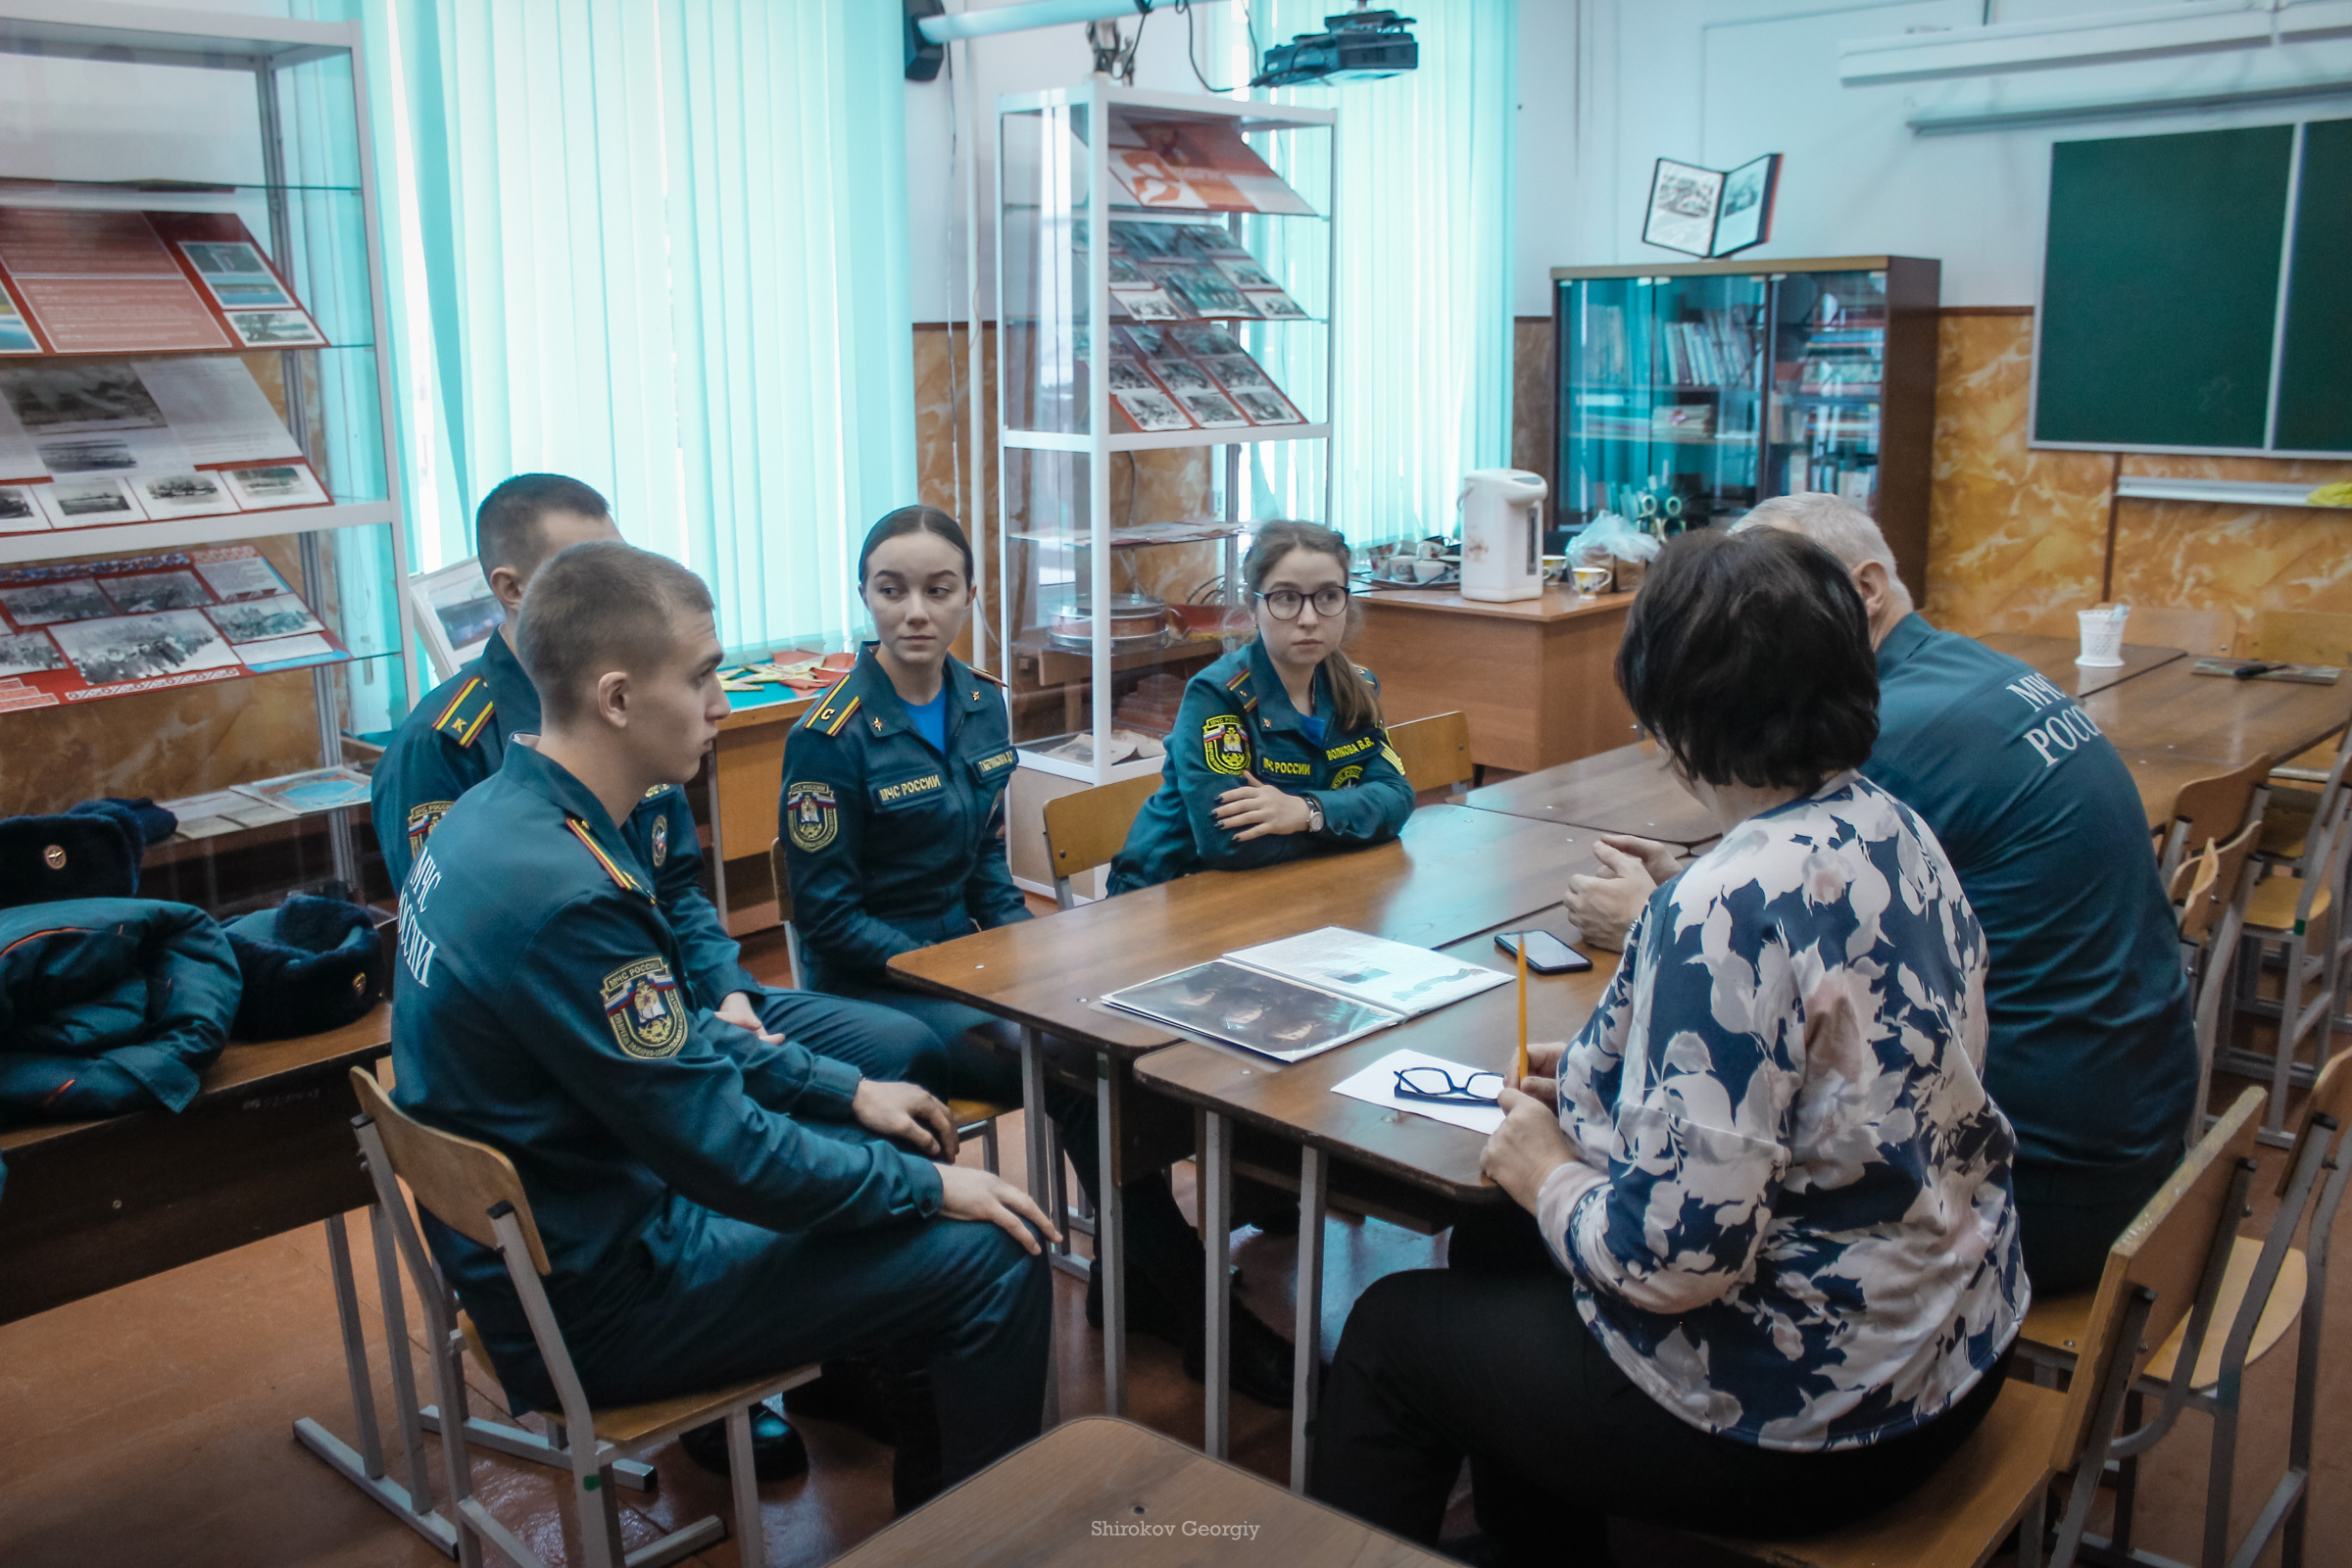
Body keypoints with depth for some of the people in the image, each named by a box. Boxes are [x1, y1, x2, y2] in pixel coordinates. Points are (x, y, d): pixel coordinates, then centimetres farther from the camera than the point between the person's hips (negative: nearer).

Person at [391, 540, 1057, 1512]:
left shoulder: (502, 814, 0)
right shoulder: (567, 897, -31)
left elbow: (681, 1034, 12)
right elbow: (721, 1152, -24)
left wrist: (846, 1091, 10)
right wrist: (928, 1186, -11)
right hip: (592, 1304, -10)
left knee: (871, 1148, 20)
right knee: (992, 1261, -9)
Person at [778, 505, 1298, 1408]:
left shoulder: (981, 706, 5)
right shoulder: (832, 737, -15)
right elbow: (830, 917, -14)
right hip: (869, 989, -6)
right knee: (1078, 1070, -24)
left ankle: (1134, 1281, 0)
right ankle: (1204, 1319, -9)